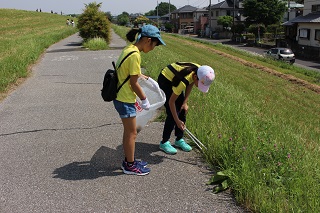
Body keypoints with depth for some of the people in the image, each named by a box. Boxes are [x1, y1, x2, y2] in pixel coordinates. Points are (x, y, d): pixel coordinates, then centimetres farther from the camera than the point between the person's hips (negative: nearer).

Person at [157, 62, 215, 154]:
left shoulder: (200, 72, -20)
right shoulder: (183, 80, -39)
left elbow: (190, 84, 1)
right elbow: (171, 102, -28)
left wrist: (185, 102, -5)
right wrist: (177, 121, -23)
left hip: (174, 79, 7)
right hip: (165, 80, -7)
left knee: (182, 111, 4)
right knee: (172, 113, -12)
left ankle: (179, 140, 16)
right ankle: (164, 142, 0)